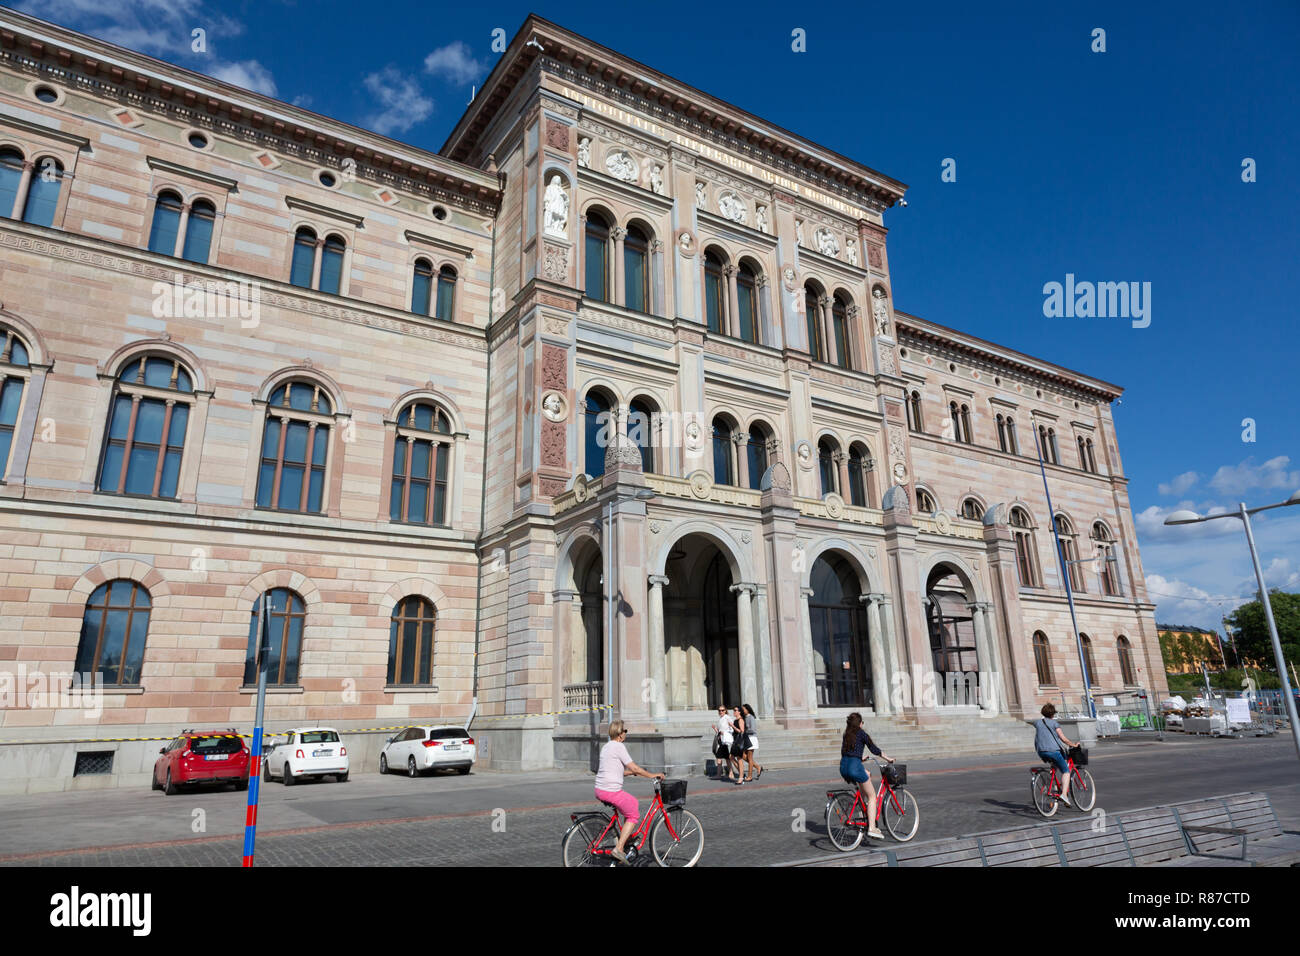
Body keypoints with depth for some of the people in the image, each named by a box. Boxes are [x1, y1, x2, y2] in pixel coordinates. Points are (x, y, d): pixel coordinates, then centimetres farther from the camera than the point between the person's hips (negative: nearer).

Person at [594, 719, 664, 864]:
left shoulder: (606, 746, 17)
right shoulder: (619, 746, -12)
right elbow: (634, 768, -12)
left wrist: (634, 772, 26)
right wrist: (652, 775, -1)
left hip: (600, 790, 9)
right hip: (612, 791, -9)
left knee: (634, 803, 22)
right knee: (633, 815, 4)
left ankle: (625, 837, 23)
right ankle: (618, 848, -2)